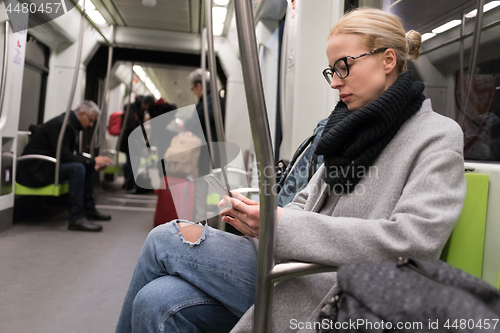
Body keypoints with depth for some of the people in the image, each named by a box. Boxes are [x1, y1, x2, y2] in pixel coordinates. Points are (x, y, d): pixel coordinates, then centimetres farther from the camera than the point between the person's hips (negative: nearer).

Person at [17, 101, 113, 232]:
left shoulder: (72, 125, 11)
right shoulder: (62, 124, -19)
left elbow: (71, 155, 11)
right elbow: (64, 156, -25)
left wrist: (94, 163, -4)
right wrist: (92, 161, -21)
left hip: (47, 164, 10)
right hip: (35, 168, -10)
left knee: (87, 167, 9)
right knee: (77, 168, -28)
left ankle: (89, 209, 16)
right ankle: (77, 218, -27)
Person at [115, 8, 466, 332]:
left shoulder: (439, 135, -5)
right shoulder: (350, 128, 18)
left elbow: (414, 239, -19)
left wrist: (283, 225, -22)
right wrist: (260, 219, -7)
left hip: (336, 295, -6)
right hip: (300, 271, 6)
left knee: (166, 239, -11)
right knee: (157, 302, -16)